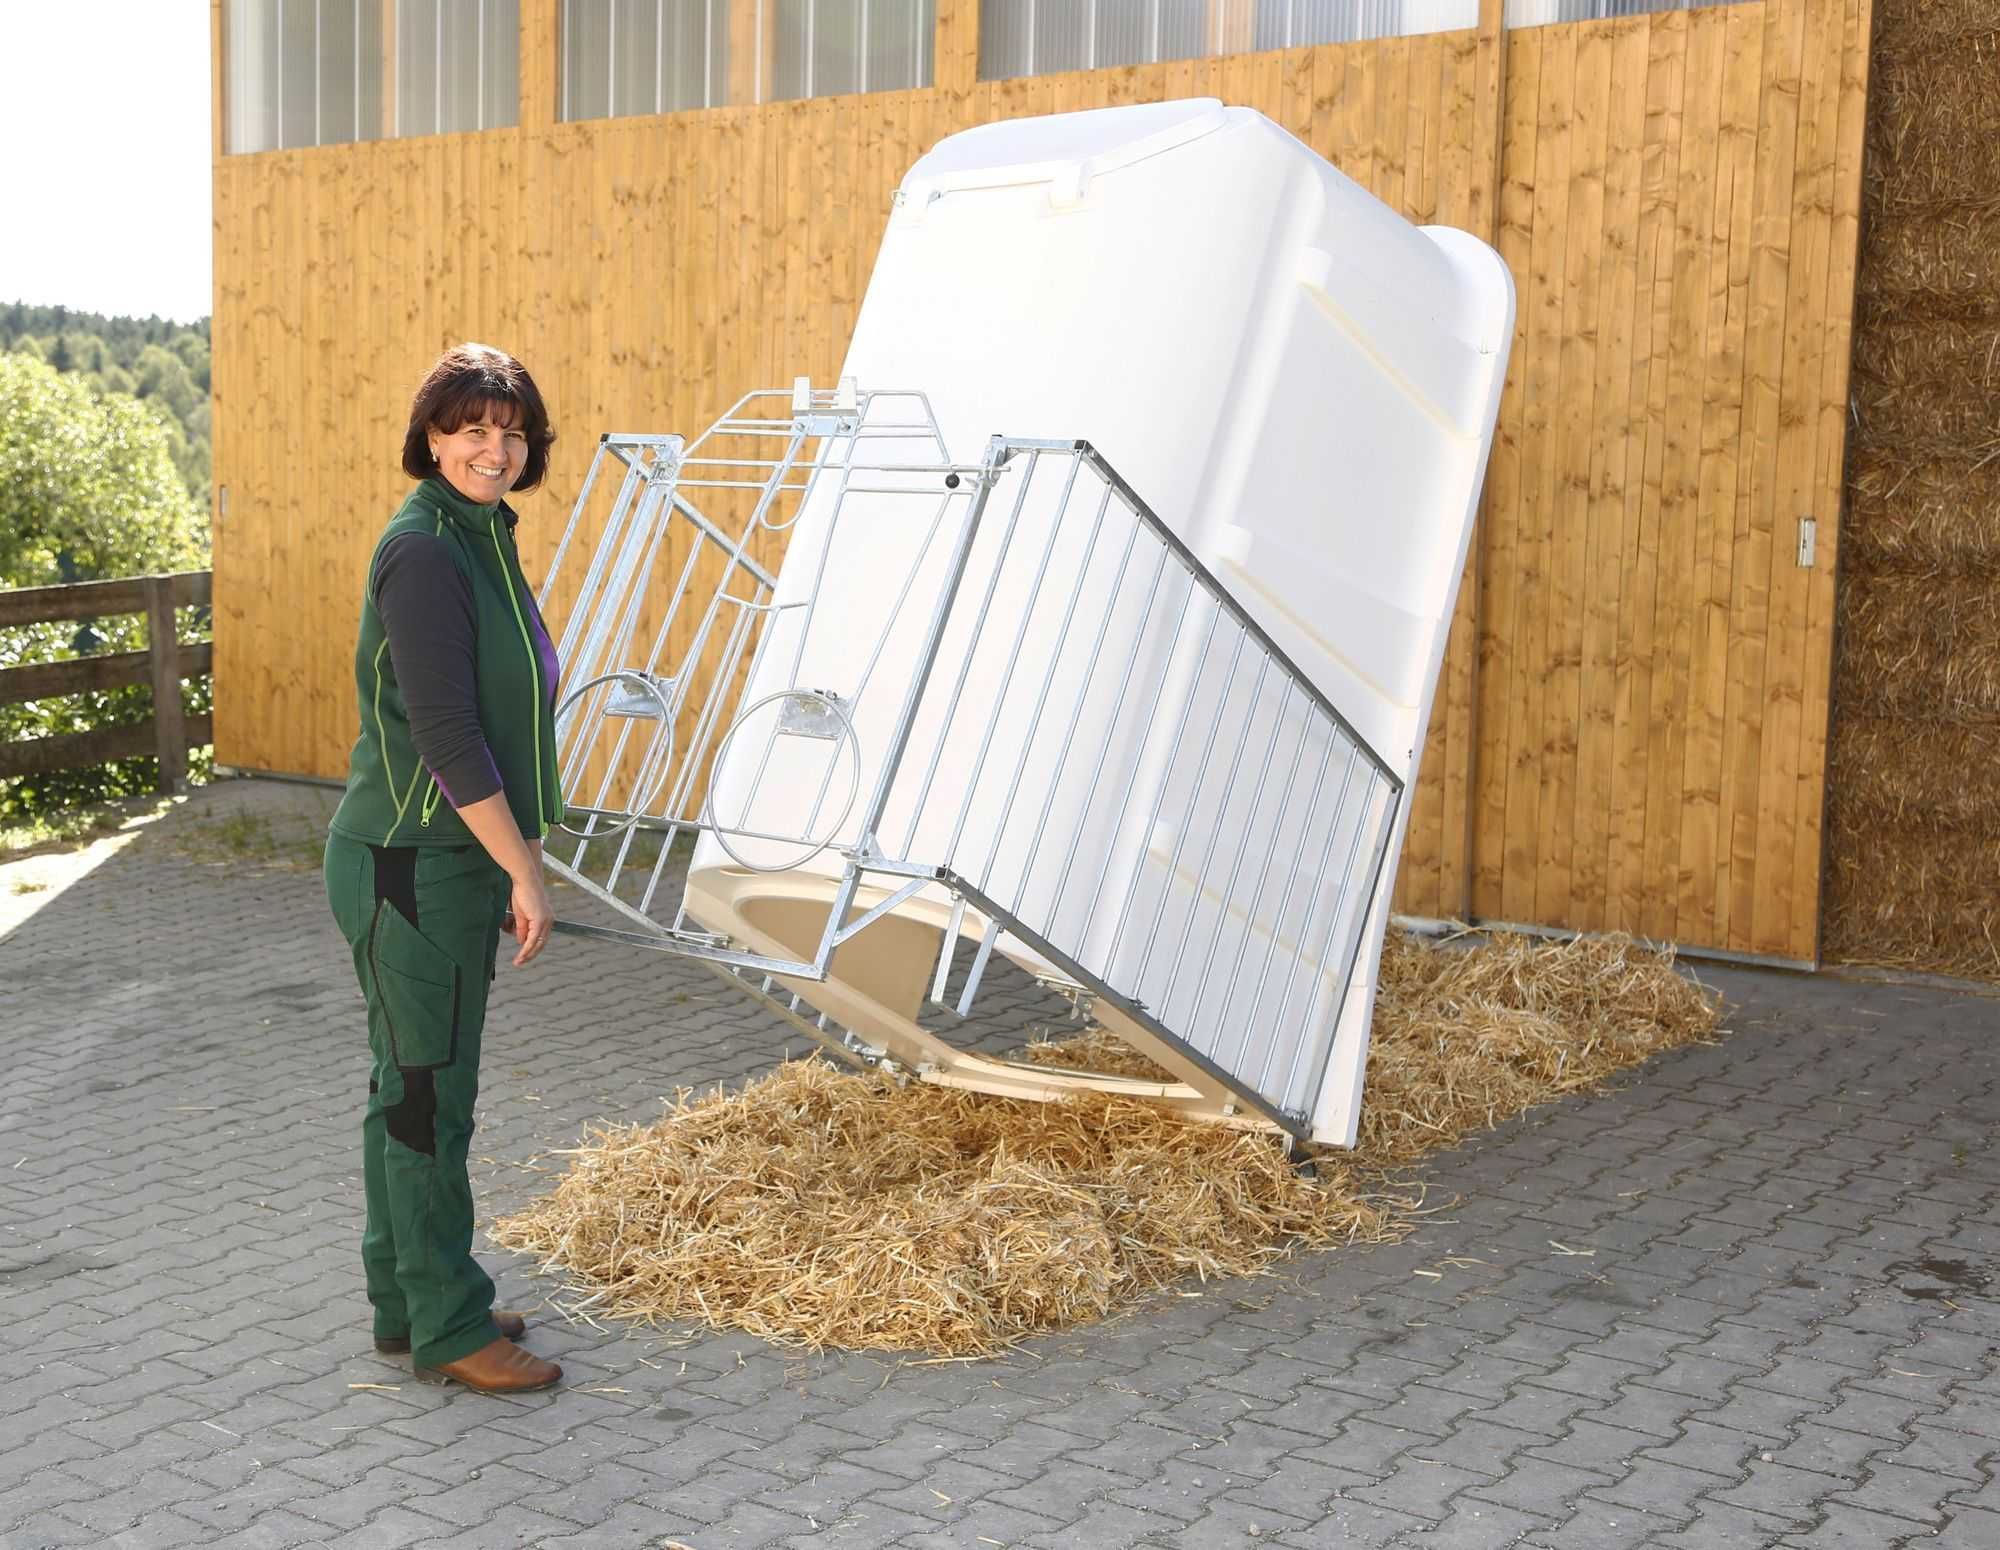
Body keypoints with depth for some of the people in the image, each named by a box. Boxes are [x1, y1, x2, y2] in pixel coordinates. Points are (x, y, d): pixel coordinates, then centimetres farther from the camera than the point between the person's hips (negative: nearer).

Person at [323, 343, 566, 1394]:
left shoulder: (480, 540, 12)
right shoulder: (423, 553, -18)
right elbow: (445, 736, -22)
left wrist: (510, 863, 19)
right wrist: (525, 870, -18)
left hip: (451, 861, 10)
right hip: (409, 869, -10)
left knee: (415, 1088, 17)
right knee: (427, 1096, 0)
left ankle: (408, 1302, 28)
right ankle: (448, 1328, 11)